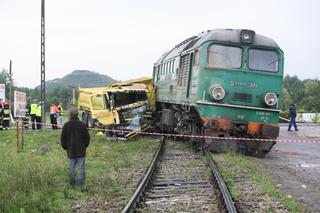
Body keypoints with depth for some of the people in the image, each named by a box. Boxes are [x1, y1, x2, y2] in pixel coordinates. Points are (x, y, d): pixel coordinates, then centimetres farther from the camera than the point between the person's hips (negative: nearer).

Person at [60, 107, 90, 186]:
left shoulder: (66, 125, -3)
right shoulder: (82, 124, -8)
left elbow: (62, 138, 3)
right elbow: (87, 137, -2)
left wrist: (65, 147, 17)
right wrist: (85, 145, 14)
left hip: (71, 150, 2)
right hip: (81, 150, -2)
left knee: (71, 167, 13)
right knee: (81, 167, 3)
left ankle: (72, 182, 18)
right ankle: (80, 182, 2)